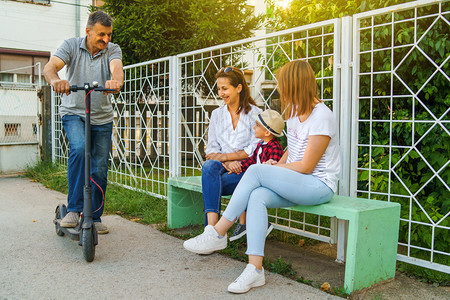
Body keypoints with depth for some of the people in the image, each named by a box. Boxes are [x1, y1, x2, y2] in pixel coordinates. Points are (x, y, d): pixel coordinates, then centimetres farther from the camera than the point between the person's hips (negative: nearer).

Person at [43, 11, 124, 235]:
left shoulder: (112, 49, -2)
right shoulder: (72, 46, -5)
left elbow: (116, 67, -24)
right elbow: (50, 67, -20)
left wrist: (115, 80, -49)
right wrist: (55, 80, -45)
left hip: (102, 118, 2)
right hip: (73, 113, -2)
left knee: (99, 169, 3)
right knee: (79, 149, -31)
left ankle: (94, 217, 20)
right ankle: (73, 209, -21)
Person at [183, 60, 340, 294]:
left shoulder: (321, 117, -14)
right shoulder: (294, 111, 13)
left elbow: (306, 166, -16)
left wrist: (273, 168, -5)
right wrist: (278, 165, 4)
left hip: (319, 186, -7)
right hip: (294, 183, 7)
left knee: (256, 171, -26)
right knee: (257, 197, -25)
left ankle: (218, 234, -18)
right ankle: (255, 270, -28)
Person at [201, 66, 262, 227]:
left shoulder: (254, 113, 3)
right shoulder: (217, 114, 18)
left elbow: (256, 150, -6)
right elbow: (211, 149, 10)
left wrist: (224, 156, -11)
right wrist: (226, 163, -11)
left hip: (246, 170, -3)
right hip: (222, 168, 3)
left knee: (210, 184, -31)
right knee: (209, 166, -33)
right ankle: (213, 226, -43)